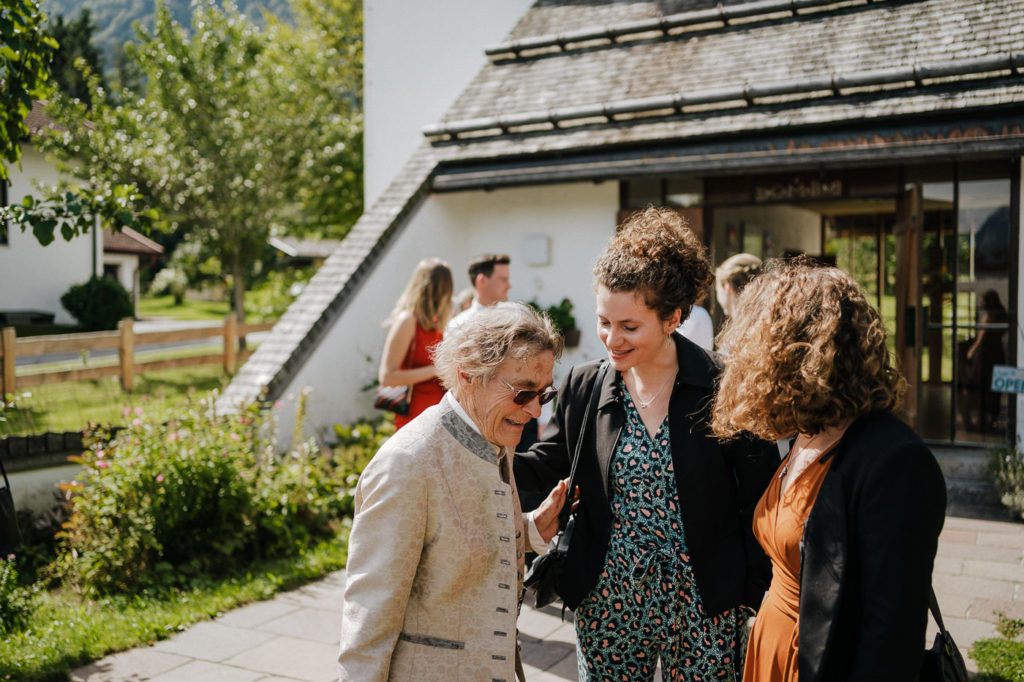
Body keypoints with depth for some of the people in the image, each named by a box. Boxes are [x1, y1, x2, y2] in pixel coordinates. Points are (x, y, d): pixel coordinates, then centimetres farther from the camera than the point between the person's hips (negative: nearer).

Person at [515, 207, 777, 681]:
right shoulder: (583, 387, -2)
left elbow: (759, 500, -5)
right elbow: (546, 466, 4)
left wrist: (755, 601, -5)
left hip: (705, 608, -2)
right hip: (606, 604, 3)